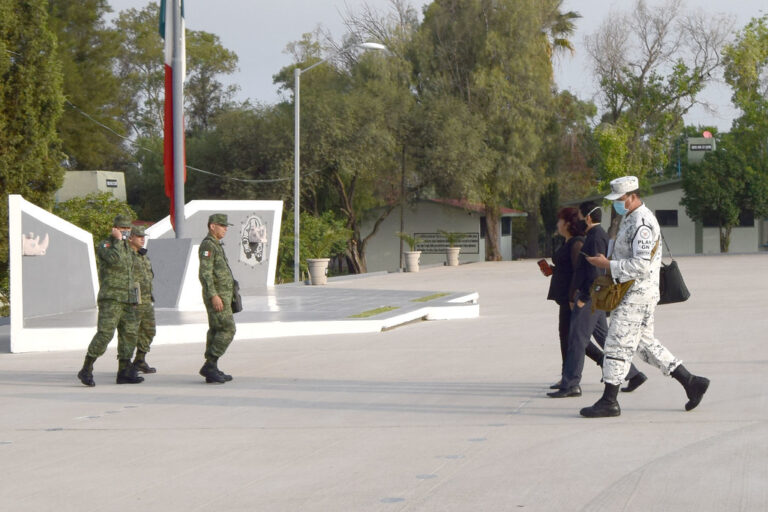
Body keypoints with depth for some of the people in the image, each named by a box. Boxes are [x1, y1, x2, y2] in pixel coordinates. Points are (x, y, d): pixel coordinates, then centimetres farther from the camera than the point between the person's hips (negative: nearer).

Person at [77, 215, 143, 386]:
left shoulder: (127, 249, 20)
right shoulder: (104, 246, -4)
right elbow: (115, 259, -26)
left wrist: (133, 299, 24)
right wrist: (117, 240, -14)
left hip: (127, 301, 8)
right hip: (110, 299, -8)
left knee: (129, 334, 3)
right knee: (105, 334, -16)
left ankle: (124, 372, 7)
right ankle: (86, 370, -12)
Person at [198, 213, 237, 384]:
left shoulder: (216, 245, 20)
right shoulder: (207, 245, -13)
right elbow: (205, 273, -21)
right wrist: (214, 295, -26)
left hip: (220, 295, 10)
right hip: (217, 295, -10)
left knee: (216, 331, 9)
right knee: (227, 329, -13)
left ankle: (212, 372, 10)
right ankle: (210, 365, -13)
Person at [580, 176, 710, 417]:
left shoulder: (642, 224, -19)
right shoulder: (630, 219, 15)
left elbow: (641, 265, -25)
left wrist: (607, 265, -22)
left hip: (637, 295, -11)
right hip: (631, 293, 11)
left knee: (617, 344, -6)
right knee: (646, 344, 14)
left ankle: (609, 401, -2)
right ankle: (691, 383, 17)